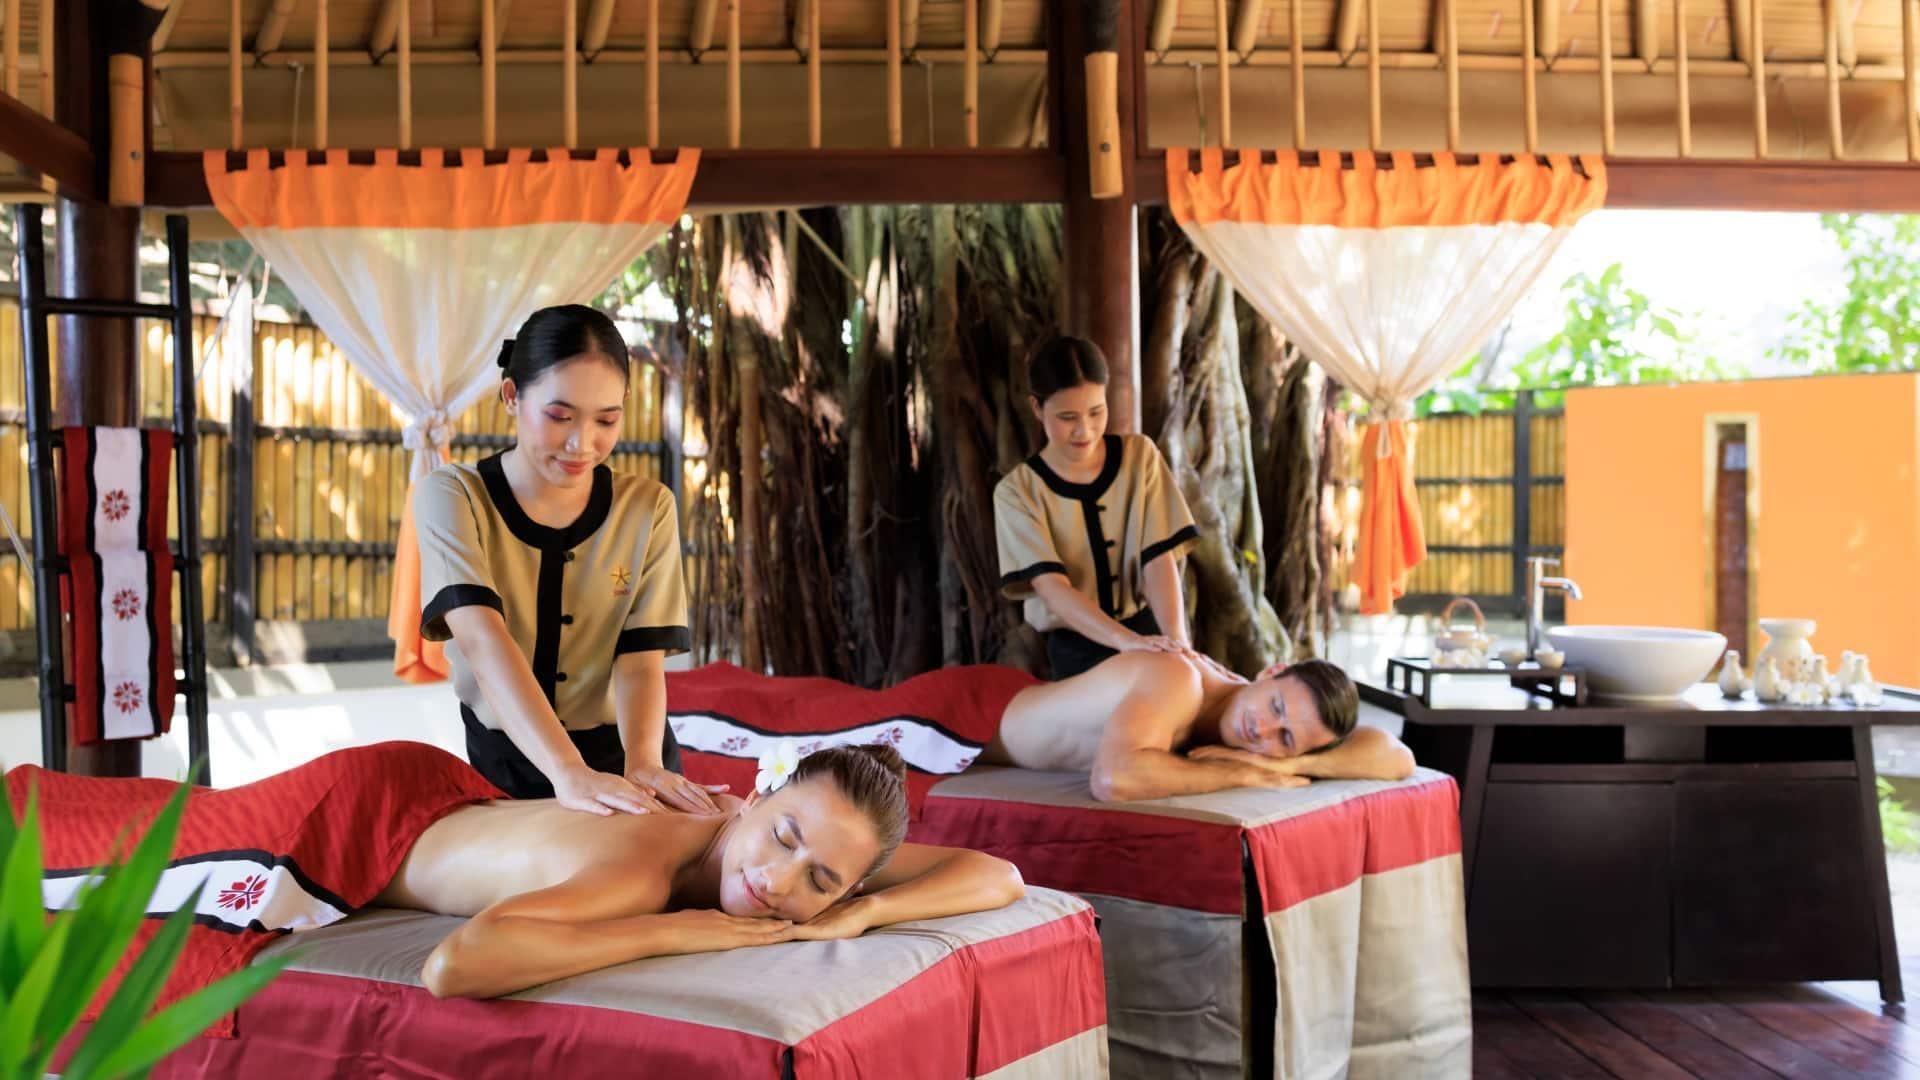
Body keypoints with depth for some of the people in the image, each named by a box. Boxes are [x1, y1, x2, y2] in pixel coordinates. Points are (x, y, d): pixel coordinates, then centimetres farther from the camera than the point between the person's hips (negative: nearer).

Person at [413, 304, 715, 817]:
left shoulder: (648, 507, -2)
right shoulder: (452, 497, -9)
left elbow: (641, 658, -10)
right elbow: (481, 638, -24)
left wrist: (643, 764, -31)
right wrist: (569, 772, -39)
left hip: (623, 756, 1)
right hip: (503, 763, 0)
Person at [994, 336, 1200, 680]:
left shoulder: (1139, 456, -1)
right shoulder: (1017, 491, -8)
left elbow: (1160, 559, -8)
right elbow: (1052, 587, -19)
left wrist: (1175, 640, -24)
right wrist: (1127, 640, -33)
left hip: (1148, 632, 2)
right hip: (1076, 651, -2)